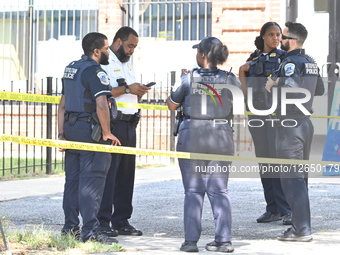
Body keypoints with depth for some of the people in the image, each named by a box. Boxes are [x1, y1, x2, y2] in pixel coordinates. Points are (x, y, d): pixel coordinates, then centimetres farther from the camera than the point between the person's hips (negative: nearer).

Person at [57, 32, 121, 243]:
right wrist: (107, 133, -15)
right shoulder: (95, 71, -13)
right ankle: (90, 231, -8)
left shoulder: (71, 69, 16)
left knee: (73, 179, 14)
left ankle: (70, 227, 20)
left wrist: (62, 134, 19)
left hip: (71, 128, 9)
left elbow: (63, 105, 18)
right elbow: (101, 105, -24)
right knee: (92, 181, -7)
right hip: (89, 130, -9)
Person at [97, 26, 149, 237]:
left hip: (129, 124, 9)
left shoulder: (128, 65, 23)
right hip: (111, 123, -9)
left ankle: (122, 221, 12)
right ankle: (102, 222, -6)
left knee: (126, 174, 8)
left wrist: (139, 93, 5)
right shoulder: (104, 63, -5)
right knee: (108, 173, -8)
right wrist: (126, 88, -17)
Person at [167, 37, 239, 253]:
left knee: (193, 190, 6)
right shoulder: (230, 79, -1)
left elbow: (172, 105, 4)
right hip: (221, 137, 2)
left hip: (192, 137, -2)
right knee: (219, 189, 9)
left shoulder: (189, 78, -7)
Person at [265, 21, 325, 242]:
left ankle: (302, 230, -10)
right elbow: (320, 89, 25)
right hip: (306, 123, 9)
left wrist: (273, 86, -13)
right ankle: (300, 225, 20)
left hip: (291, 124, -9)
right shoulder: (311, 62, 13)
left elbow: (291, 88, -31)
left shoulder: (290, 63, -15)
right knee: (300, 177, 15)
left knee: (291, 178, -7)